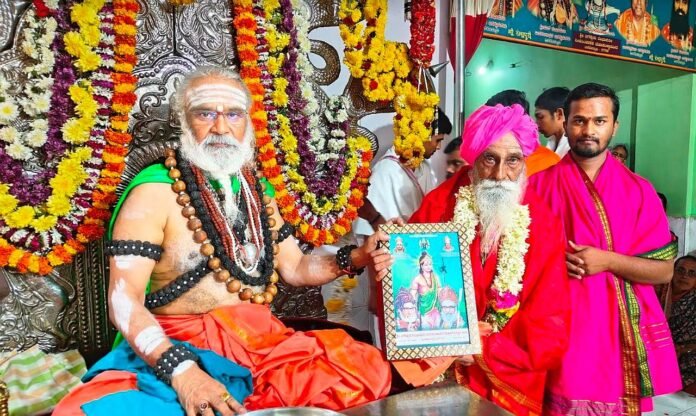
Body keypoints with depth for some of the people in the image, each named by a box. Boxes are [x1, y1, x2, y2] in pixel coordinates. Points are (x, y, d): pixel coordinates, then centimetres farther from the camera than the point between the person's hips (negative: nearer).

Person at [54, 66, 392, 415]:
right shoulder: (155, 190, -9)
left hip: (262, 337, 6)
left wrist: (357, 257, -2)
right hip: (182, 346, -5)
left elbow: (294, 268, 14)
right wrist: (183, 371, -30)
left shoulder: (256, 190, 10)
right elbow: (124, 300, -15)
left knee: (368, 369, -7)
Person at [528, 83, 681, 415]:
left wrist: (608, 260, -14)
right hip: (565, 327, -2)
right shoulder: (541, 184, -2)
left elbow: (664, 270, 1)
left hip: (626, 330, 2)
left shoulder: (639, 190, 3)